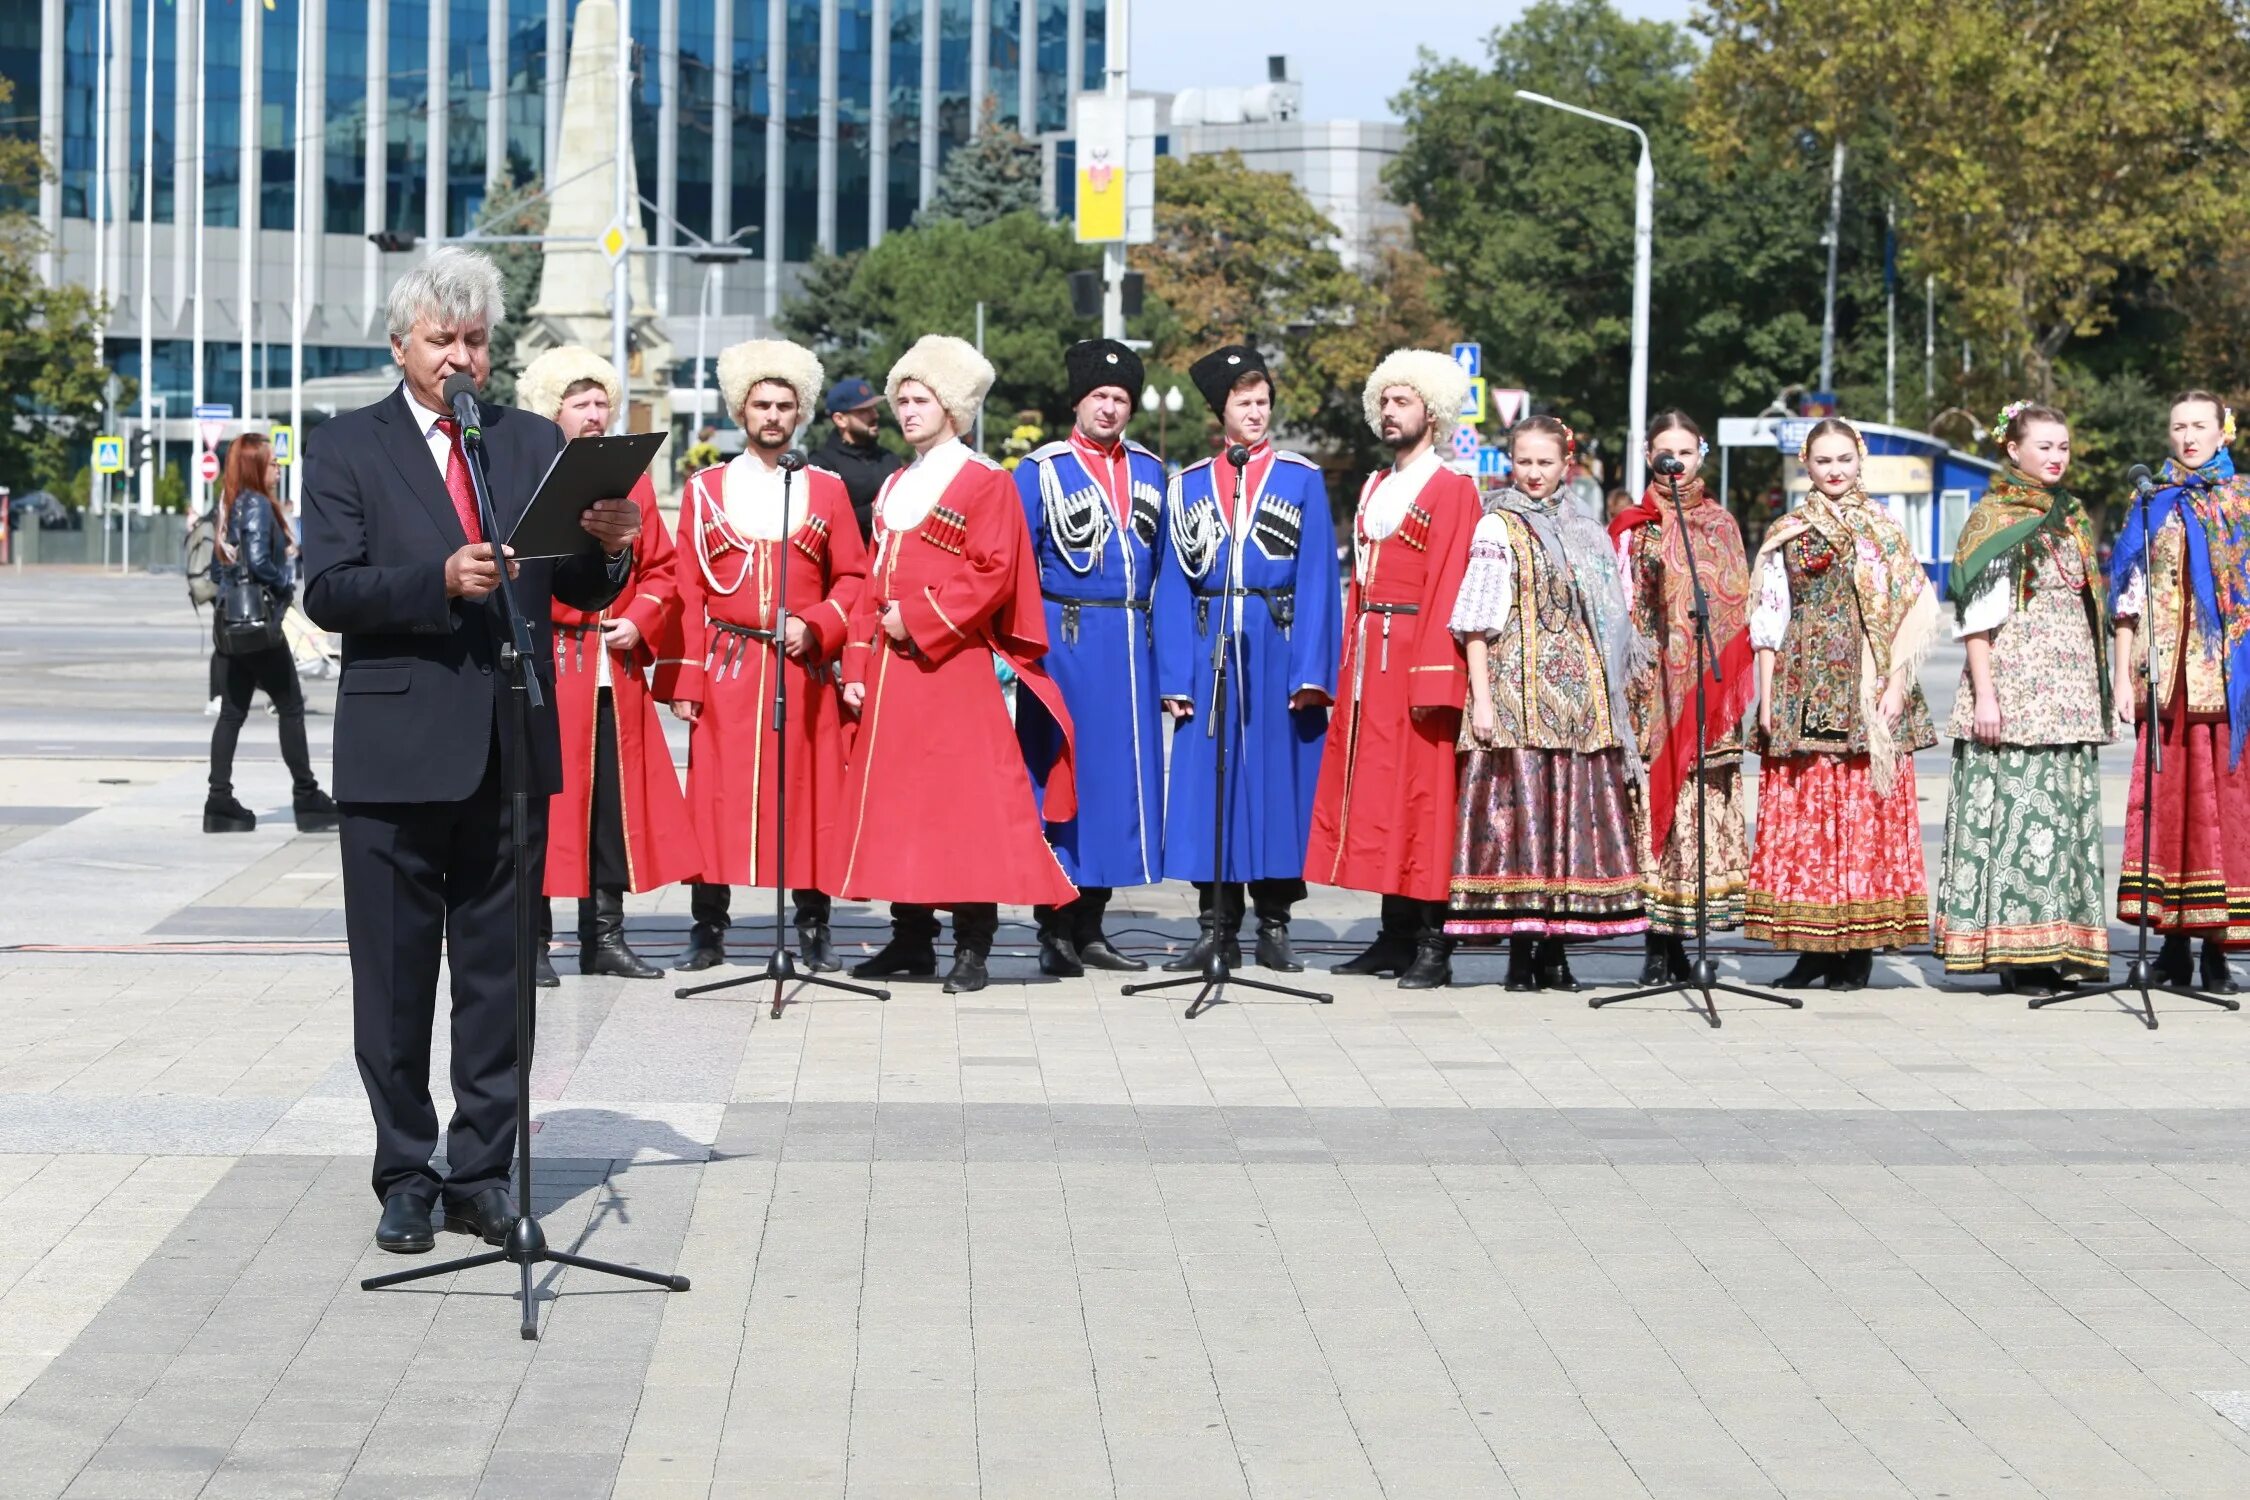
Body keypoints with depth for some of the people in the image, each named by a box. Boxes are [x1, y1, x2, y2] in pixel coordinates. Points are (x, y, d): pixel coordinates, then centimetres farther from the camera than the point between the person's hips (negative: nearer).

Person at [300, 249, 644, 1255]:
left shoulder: (535, 444, 10)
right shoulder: (346, 450, 2)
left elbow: (577, 592, 7)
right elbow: (327, 593, -9)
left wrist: (609, 547, -15)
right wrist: (441, 580, -23)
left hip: (510, 748, 3)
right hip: (396, 748, -3)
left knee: (499, 972, 8)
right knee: (395, 975, 4)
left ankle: (482, 1172, 17)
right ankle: (406, 1177, 14)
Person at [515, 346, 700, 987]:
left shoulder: (631, 482, 15)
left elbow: (660, 570, 14)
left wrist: (639, 622, -1)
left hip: (616, 673, 5)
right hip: (545, 669, -5)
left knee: (615, 803, 7)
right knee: (541, 801, -4)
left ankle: (604, 935, 15)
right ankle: (532, 941, 2)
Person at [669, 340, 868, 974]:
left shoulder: (826, 489, 9)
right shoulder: (705, 489, 7)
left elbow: (853, 579, 9)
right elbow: (689, 592, 5)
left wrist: (816, 627, -9)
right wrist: (688, 679, -2)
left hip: (805, 667, 0)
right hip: (726, 666, 0)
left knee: (811, 795, 2)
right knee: (717, 794, -1)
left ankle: (813, 928, 11)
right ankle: (708, 930, 8)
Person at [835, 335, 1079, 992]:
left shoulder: (986, 482, -2)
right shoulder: (894, 487, 19)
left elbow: (991, 575, -13)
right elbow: (874, 580, 18)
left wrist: (918, 618, -15)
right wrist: (857, 665, 9)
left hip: (955, 668, -7)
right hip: (891, 670, 7)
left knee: (965, 802, -7)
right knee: (895, 799, 7)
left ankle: (972, 947, -4)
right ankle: (911, 938, 14)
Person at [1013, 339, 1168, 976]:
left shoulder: (1149, 471, 13)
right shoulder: (1040, 471, -2)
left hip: (1131, 645, 5)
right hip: (1068, 644, -5)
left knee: (1124, 776, 6)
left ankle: (1089, 929, 14)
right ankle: (1054, 933, 2)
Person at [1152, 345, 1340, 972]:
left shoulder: (1302, 480, 4)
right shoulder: (1189, 485, 9)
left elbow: (1317, 579, -1)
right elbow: (1173, 585, 6)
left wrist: (1310, 672, -10)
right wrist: (1175, 678, -3)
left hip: (1277, 655, -1)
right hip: (1209, 652, 1)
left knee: (1278, 780, 1)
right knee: (1208, 783, 0)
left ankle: (1274, 927, 10)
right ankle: (1218, 928, 7)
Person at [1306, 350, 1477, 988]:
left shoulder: (1453, 490, -5)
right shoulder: (1373, 489, 18)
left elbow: (1448, 588, -13)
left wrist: (1434, 677, -19)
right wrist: (1348, 664, 10)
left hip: (1415, 659, -8)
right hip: (1366, 661, 8)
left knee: (1422, 795, -6)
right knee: (1374, 794, 7)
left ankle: (1433, 945, -2)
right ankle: (1395, 937, 13)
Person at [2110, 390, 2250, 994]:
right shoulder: (2153, 504, 11)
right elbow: (2128, 598, 9)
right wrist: (2123, 677, 2)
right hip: (2168, 678, 1)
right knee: (2171, 799, -1)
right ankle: (2174, 942, 5)